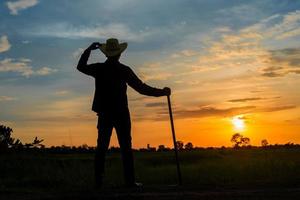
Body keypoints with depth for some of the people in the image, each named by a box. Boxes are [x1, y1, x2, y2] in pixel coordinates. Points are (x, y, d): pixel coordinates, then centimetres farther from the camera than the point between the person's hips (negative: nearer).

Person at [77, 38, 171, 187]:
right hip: (121, 114, -2)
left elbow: (81, 66, 20)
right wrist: (162, 92, -1)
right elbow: (141, 88, -8)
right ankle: (129, 181, -2)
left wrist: (89, 49, 25)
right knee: (125, 147, 0)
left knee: (102, 147, 6)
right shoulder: (124, 70, -7)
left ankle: (98, 180, 4)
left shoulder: (99, 69, 1)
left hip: (104, 114, 3)